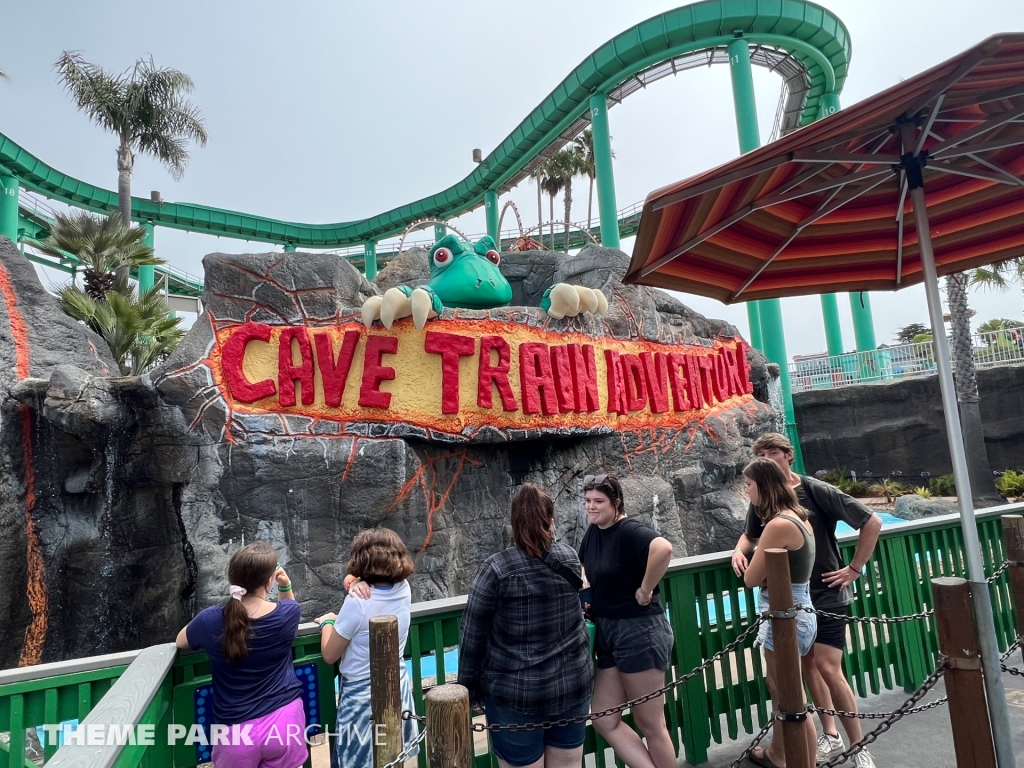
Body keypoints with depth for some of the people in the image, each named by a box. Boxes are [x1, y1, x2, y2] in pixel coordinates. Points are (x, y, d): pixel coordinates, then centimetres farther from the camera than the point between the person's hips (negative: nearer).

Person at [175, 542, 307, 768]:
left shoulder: (211, 620, -15)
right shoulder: (287, 614, -13)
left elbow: (180, 642, 9)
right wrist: (286, 586, 0)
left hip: (237, 731, 0)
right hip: (284, 720, 0)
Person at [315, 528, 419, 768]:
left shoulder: (358, 602, -22)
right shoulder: (403, 589, -7)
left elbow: (329, 655, -12)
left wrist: (327, 622, 5)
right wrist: (358, 583, -6)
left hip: (363, 696, -5)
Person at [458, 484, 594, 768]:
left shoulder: (497, 569, -17)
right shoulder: (570, 559, -3)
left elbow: (473, 635, -11)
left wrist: (469, 686, 1)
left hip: (516, 693, -4)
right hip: (573, 683, 4)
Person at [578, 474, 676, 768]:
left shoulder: (629, 531, -19)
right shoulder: (593, 531, 6)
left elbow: (664, 548, -40)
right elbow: (585, 567, 26)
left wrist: (645, 590, -27)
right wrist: (592, 597, 9)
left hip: (639, 632, -9)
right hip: (608, 634, 9)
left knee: (650, 723, 8)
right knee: (605, 720, 12)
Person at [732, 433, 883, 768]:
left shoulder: (817, 491, -16)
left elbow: (872, 522, -11)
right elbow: (750, 534, 15)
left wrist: (854, 569, -9)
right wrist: (740, 550, -8)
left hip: (826, 594, -5)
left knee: (828, 668, -8)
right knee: (808, 663, 12)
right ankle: (830, 735, 29)